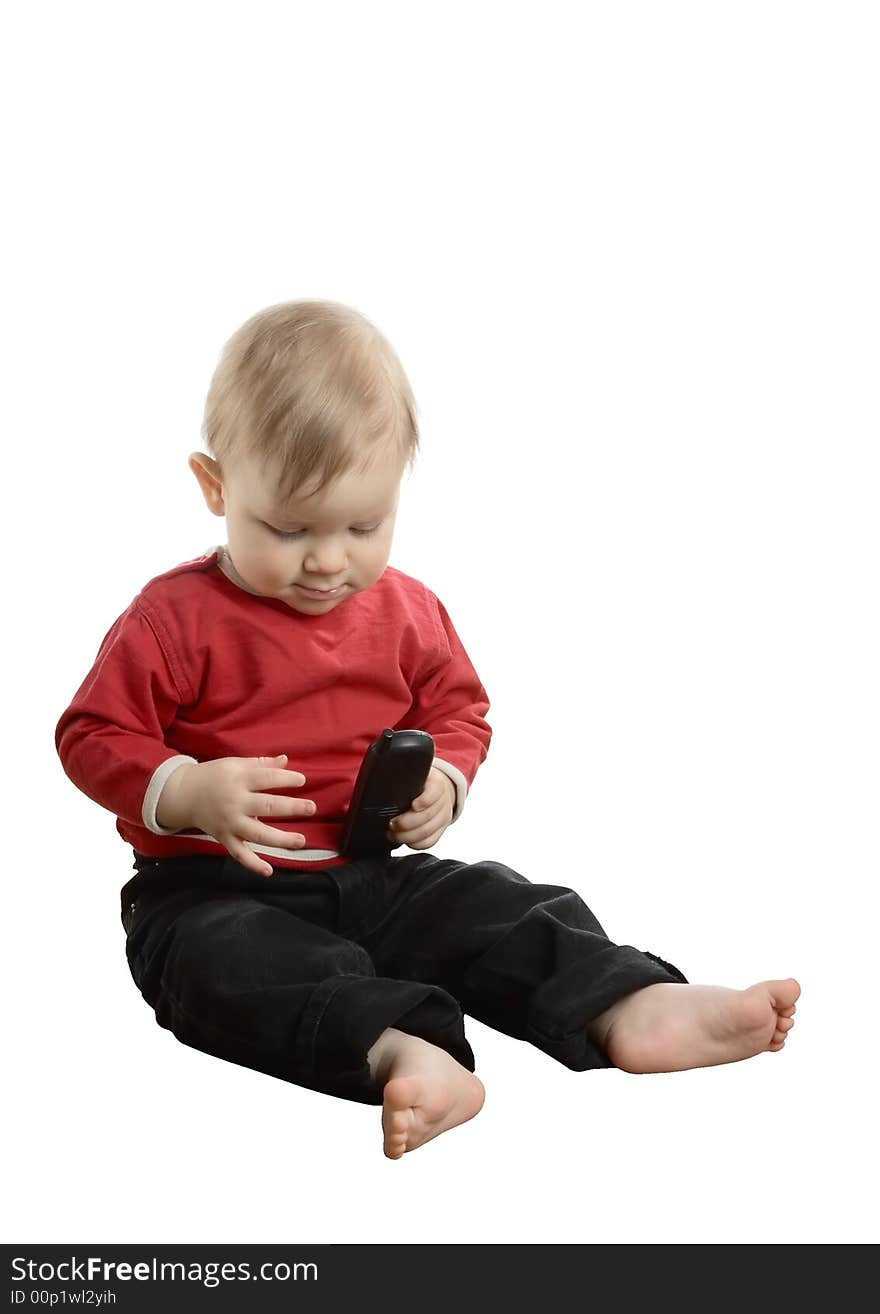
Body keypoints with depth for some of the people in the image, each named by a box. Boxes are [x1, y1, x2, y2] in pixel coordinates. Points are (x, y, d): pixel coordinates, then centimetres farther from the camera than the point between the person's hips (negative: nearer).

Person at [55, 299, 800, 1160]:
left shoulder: (407, 612, 6)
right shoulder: (174, 618, -8)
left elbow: (457, 712, 18)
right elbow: (93, 738, -6)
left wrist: (444, 781, -5)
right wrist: (189, 792, -24)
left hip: (370, 877, 5)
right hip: (216, 889, -5)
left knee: (503, 906, -14)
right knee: (238, 961, -37)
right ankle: (397, 1050, -60)